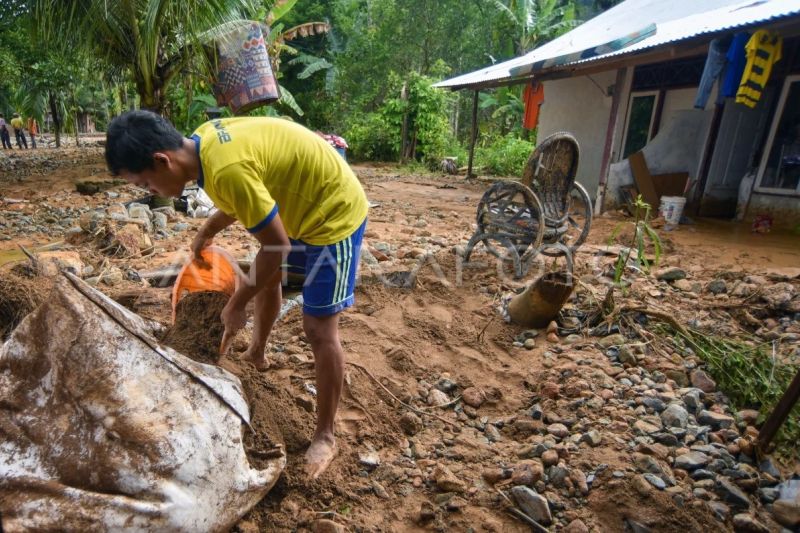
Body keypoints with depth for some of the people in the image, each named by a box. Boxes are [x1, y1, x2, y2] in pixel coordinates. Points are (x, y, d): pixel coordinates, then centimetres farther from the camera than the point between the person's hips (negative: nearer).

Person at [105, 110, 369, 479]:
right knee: (265, 277, 25)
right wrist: (206, 233, 21)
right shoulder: (206, 138, -3)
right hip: (305, 203, 10)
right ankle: (257, 353, 51)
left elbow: (276, 247, -25)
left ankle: (325, 437, 9)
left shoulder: (227, 169, -32)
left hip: (334, 210, -10)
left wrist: (236, 304, -14)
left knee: (319, 329, -7)